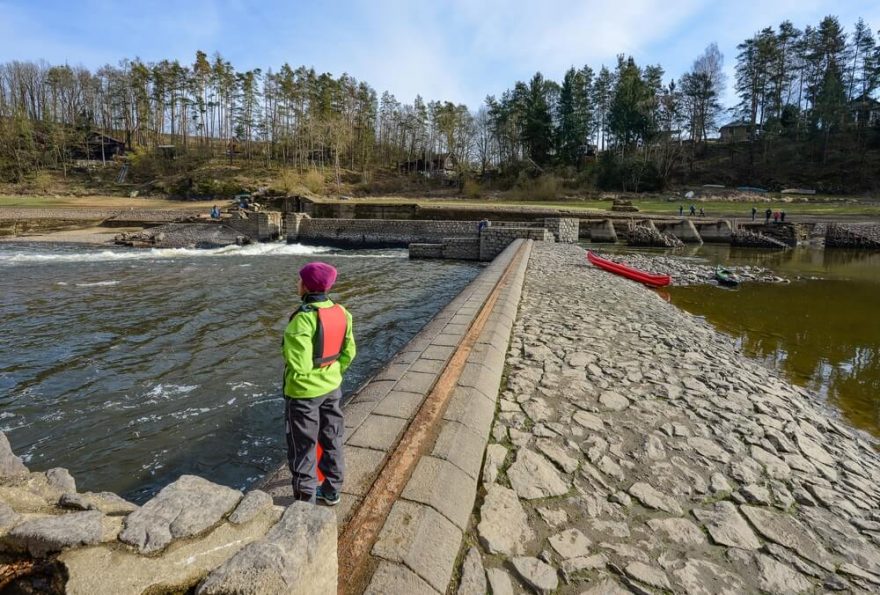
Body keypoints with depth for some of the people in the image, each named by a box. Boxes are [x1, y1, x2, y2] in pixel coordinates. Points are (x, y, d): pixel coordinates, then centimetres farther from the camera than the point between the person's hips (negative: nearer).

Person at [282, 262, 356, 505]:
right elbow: (349, 351, 3)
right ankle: (331, 490, 36)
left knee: (303, 447, 11)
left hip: (304, 392, -6)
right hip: (332, 388, 7)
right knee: (332, 440, 20)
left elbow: (299, 367, -26)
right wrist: (334, 373, 13)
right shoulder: (341, 312, -5)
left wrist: (294, 383, -6)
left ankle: (306, 500, 24)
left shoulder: (303, 318, -26)